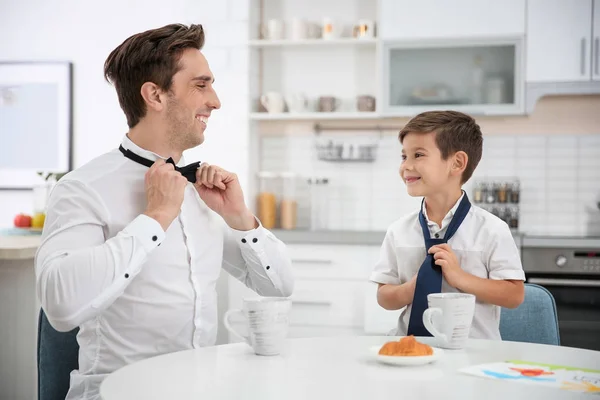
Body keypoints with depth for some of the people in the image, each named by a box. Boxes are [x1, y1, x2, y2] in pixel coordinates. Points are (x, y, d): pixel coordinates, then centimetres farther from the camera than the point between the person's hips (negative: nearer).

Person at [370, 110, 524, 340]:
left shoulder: (491, 230, -3)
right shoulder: (398, 232, 6)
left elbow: (514, 295, -3)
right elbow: (384, 298, 9)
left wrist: (459, 277, -13)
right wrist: (412, 288, -11)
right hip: (412, 345, 2)